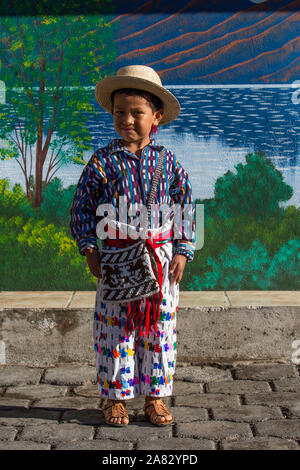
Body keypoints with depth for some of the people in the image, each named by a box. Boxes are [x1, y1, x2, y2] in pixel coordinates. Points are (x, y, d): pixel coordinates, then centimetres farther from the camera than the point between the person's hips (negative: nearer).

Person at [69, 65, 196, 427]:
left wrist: (182, 250, 0)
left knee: (160, 327, 6)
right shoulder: (102, 161, -1)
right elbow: (82, 206, 3)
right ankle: (115, 397, 17)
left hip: (160, 258, 1)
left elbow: (186, 206, 7)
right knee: (114, 327, 4)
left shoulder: (167, 161, 2)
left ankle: (154, 396, 20)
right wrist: (89, 248, -5)